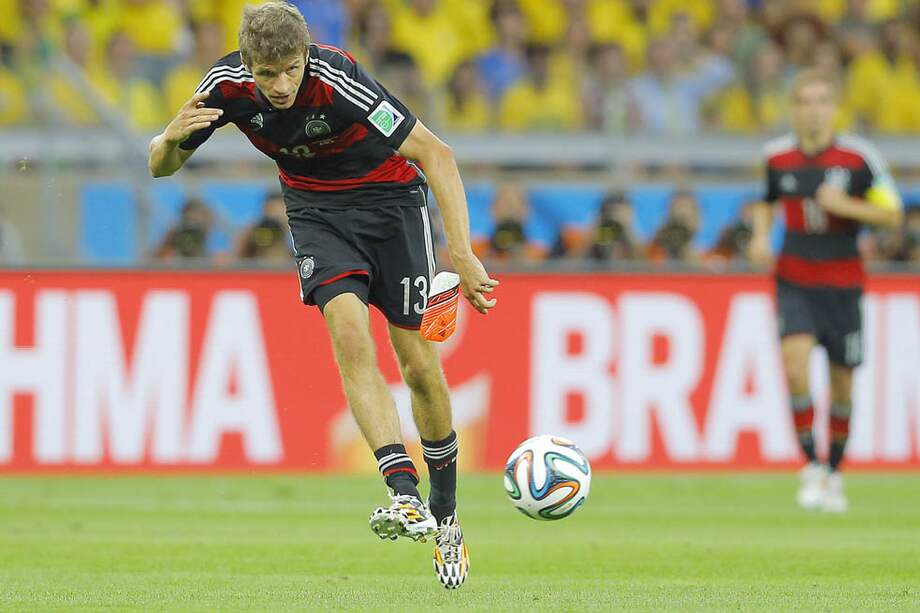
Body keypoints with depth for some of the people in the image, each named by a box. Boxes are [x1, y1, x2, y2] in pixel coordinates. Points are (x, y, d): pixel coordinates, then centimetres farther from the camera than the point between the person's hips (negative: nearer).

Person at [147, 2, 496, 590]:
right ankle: (407, 497, -30)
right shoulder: (227, 86, -19)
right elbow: (161, 167, -5)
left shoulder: (338, 82, -33)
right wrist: (172, 137, -30)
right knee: (349, 331, -24)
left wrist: (463, 254, -36)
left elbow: (436, 154, -30)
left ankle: (446, 513, 19)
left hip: (390, 197, -3)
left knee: (420, 365, -3)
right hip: (316, 206, 3)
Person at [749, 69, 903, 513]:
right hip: (794, 280, 0)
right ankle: (811, 468, -11)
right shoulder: (776, 157, 0)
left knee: (842, 380, 6)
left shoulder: (859, 157, -8)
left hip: (843, 282, 0)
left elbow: (892, 214, -4)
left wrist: (845, 206, -19)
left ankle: (834, 472, 26)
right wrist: (761, 236, 0)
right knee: (795, 362, -21)